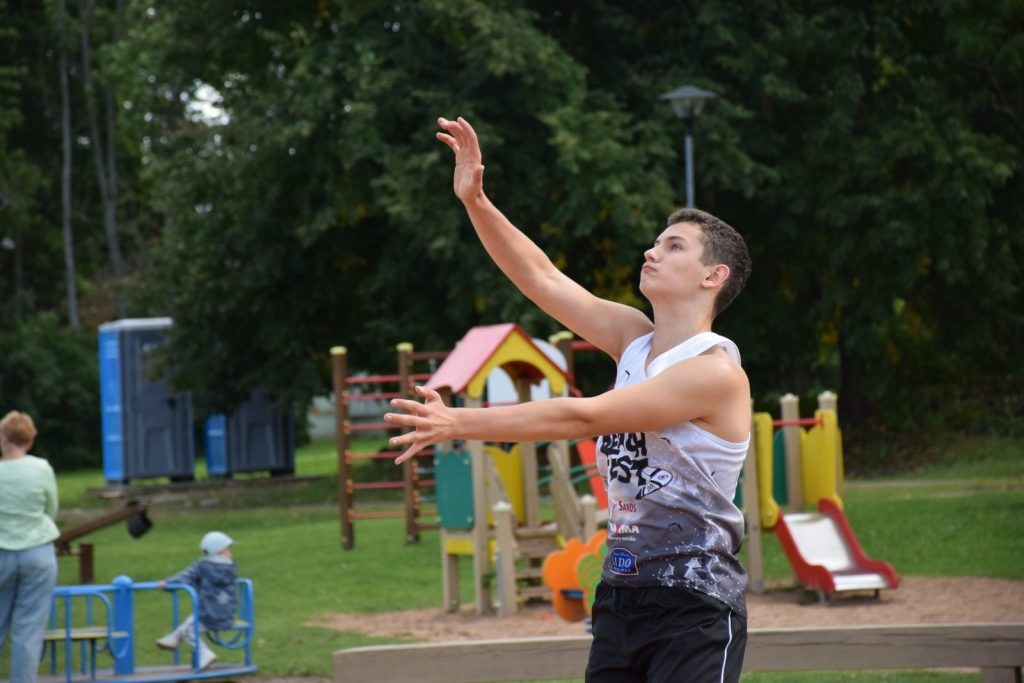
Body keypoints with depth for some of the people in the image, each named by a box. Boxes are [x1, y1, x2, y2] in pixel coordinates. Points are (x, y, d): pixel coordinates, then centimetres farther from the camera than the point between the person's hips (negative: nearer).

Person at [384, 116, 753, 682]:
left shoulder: (716, 371, -15)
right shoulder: (634, 339, 10)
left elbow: (582, 417, -20)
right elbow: (542, 279, 10)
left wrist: (458, 423, -21)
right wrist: (474, 200, -1)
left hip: (694, 608, -7)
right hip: (620, 594, 7)